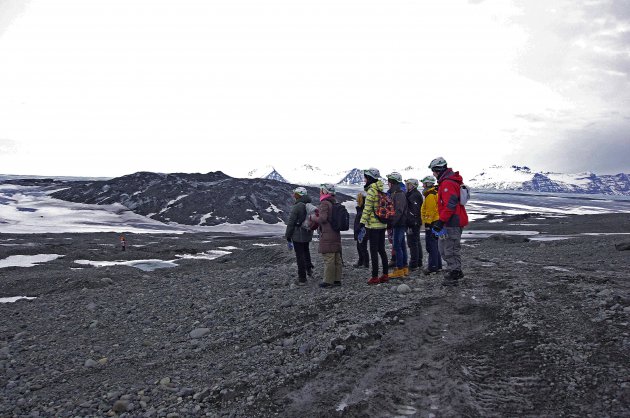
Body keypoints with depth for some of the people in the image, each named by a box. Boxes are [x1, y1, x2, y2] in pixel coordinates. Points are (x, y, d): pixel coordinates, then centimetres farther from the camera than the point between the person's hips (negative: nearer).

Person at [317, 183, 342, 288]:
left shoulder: (324, 203, -13)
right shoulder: (334, 203, 14)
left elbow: (323, 218, -21)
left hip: (327, 236, -9)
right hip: (336, 234, 9)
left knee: (328, 259, -4)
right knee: (337, 258, 12)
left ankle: (328, 281, 2)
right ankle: (337, 279, 19)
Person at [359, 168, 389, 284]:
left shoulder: (371, 190, -13)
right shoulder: (381, 190, 13)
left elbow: (367, 208, -17)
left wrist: (362, 222, -16)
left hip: (373, 224, -8)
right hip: (382, 224, 8)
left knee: (373, 250, -4)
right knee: (381, 249, 13)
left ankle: (375, 277, -1)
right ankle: (385, 275, 17)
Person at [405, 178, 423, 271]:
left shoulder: (414, 195, -17)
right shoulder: (410, 194, 17)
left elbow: (414, 212, -23)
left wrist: (410, 225, -24)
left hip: (413, 224, -11)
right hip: (416, 223, 11)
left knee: (413, 243, -8)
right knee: (417, 243, 17)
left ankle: (413, 265, -4)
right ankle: (419, 263, 26)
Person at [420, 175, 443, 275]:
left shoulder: (430, 196, -16)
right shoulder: (436, 194, 18)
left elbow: (430, 211, -21)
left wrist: (427, 223, -19)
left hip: (431, 223, -11)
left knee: (431, 245, -8)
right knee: (434, 245, 16)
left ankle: (433, 267, -7)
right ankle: (438, 265, 22)